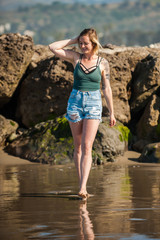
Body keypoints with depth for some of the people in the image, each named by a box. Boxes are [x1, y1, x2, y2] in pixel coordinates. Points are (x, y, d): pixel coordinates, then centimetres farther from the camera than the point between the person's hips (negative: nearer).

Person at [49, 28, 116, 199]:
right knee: (78, 146, 7)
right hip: (75, 101, 2)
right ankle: (81, 183, 16)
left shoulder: (102, 63, 0)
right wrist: (73, 40, -2)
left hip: (93, 103, -2)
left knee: (87, 146, -13)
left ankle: (83, 187, -20)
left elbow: (106, 88, 6)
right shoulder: (75, 57, 3)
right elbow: (52, 47, -5)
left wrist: (111, 113, 8)